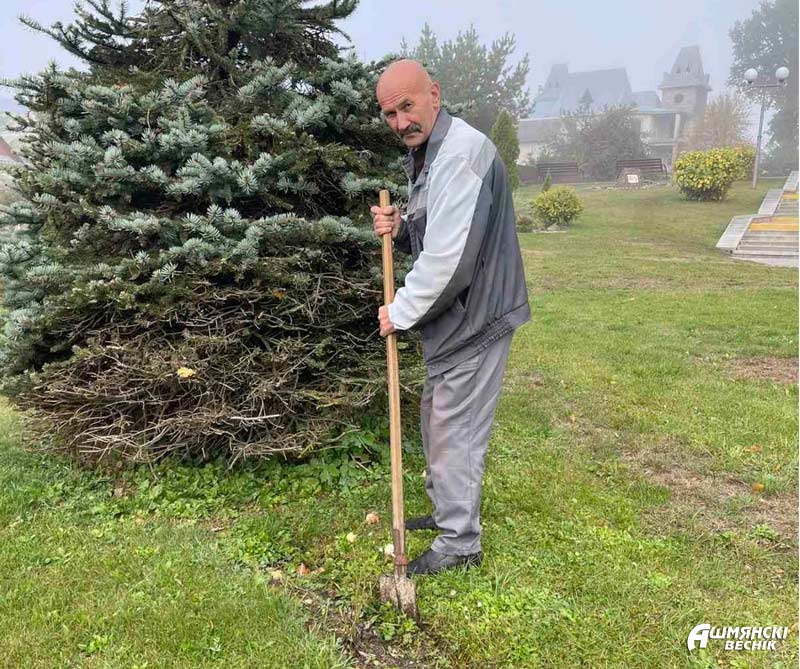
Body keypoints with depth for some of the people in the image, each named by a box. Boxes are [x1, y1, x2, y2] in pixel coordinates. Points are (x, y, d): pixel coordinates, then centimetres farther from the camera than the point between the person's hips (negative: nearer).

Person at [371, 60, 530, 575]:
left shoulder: (461, 154, -22)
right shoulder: (425, 154, 12)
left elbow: (448, 258, -27)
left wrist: (400, 312, -15)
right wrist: (399, 228, -4)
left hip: (475, 316, -10)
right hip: (453, 316, 10)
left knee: (455, 429, 1)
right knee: (438, 417, 21)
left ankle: (459, 542, 19)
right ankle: (445, 509, 40)